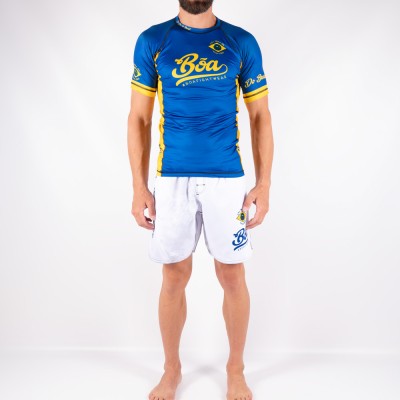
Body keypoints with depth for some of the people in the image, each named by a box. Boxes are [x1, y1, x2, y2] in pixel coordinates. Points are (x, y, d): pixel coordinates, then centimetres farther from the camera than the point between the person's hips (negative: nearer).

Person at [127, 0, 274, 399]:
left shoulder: (242, 42, 4)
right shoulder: (151, 40, 5)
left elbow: (260, 117, 6)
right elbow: (138, 118, 4)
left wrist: (264, 184, -1)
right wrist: (139, 187, -1)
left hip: (227, 178, 0)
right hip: (171, 178, 0)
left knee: (232, 275, 7)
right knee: (174, 276, 9)